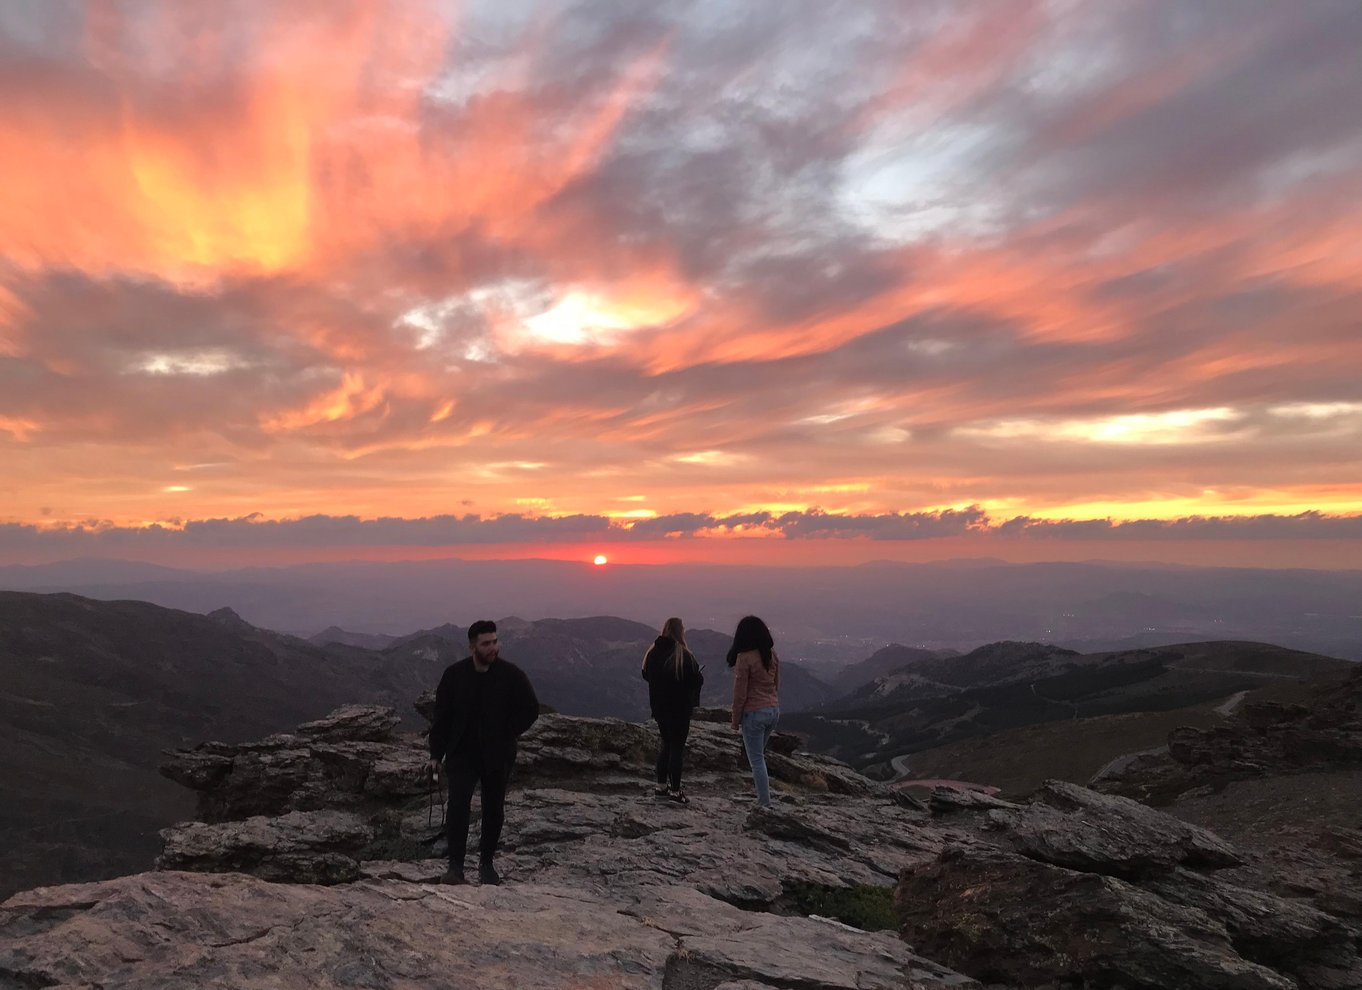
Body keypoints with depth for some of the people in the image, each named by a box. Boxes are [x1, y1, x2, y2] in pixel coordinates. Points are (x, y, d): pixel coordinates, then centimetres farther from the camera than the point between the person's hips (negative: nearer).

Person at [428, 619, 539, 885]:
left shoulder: (512, 675, -8)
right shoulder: (454, 674, -4)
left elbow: (531, 709, 1)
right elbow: (441, 715, 4)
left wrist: (506, 734, -5)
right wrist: (436, 753, 2)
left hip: (497, 756, 0)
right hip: (462, 753, 0)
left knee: (494, 810, 10)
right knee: (457, 805, -13)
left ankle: (487, 864, 27)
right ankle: (455, 866, -4)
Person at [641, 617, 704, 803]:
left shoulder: (653, 652, -1)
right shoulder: (682, 654, -19)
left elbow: (646, 675, 10)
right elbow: (696, 680, -18)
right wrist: (700, 677, 4)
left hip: (658, 706, 6)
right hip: (680, 708, -6)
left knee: (665, 743, 20)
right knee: (677, 746, 4)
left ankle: (661, 785, 25)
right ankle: (675, 790, 9)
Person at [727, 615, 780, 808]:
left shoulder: (744, 658, -17)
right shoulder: (772, 655, 3)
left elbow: (740, 692, -14)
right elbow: (776, 685, 11)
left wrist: (735, 719, -3)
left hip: (754, 712, -7)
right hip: (773, 710, 7)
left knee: (756, 760, 4)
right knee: (758, 755, 21)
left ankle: (765, 803, 7)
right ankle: (763, 796, 23)